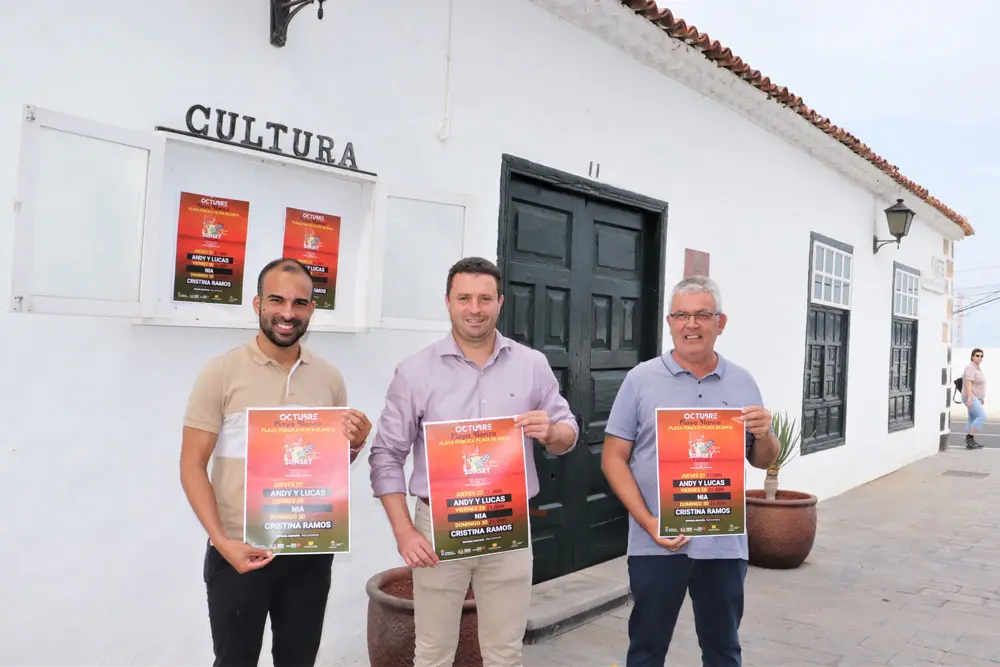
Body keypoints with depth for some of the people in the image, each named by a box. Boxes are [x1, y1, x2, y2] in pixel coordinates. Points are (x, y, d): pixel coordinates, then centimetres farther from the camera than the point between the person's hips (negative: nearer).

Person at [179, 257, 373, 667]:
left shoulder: (329, 379, 4)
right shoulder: (221, 372, -7)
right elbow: (192, 466, -7)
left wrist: (354, 446, -9)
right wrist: (222, 542, -17)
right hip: (239, 551, -3)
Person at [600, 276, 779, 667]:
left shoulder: (742, 383, 5)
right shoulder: (641, 379, -3)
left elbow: (763, 461, 12)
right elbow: (614, 458, -4)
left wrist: (764, 435, -11)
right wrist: (648, 523, -14)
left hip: (724, 543, 2)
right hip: (655, 543, -2)